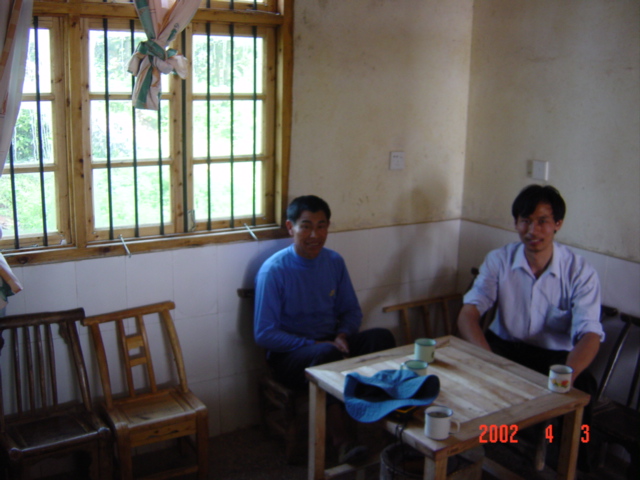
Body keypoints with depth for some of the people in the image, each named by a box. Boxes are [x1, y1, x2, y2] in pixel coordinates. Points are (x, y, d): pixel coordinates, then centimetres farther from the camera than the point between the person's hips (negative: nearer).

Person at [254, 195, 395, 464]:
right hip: (289, 355, -5)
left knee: (381, 337, -22)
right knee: (327, 355, -37)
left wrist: (343, 335, -10)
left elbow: (352, 310, 13)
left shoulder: (334, 262, 3)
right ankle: (342, 439, -29)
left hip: (330, 343, 5)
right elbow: (263, 334, -14)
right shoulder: (273, 271, -13)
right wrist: (313, 345, -23)